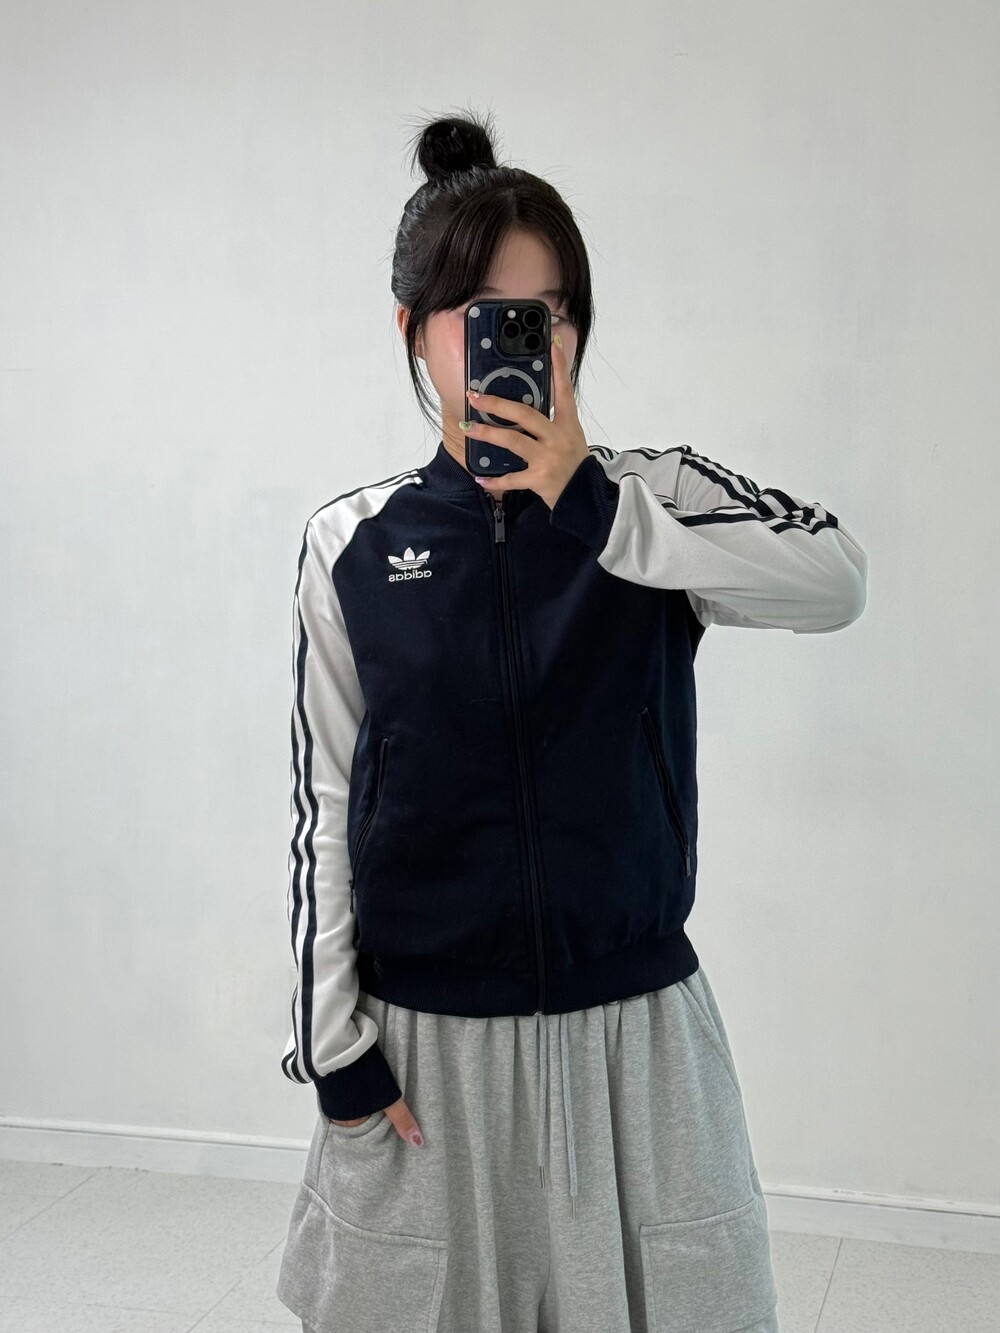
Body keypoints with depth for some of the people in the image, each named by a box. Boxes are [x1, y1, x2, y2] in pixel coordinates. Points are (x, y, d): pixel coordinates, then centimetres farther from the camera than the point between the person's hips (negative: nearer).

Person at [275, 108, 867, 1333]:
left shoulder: (654, 498, -3)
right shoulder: (350, 545, -2)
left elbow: (837, 579, -22)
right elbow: (324, 807, 1)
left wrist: (591, 503, -26)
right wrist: (334, 1044, -1)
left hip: (633, 1024, 0)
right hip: (425, 1041, 1)